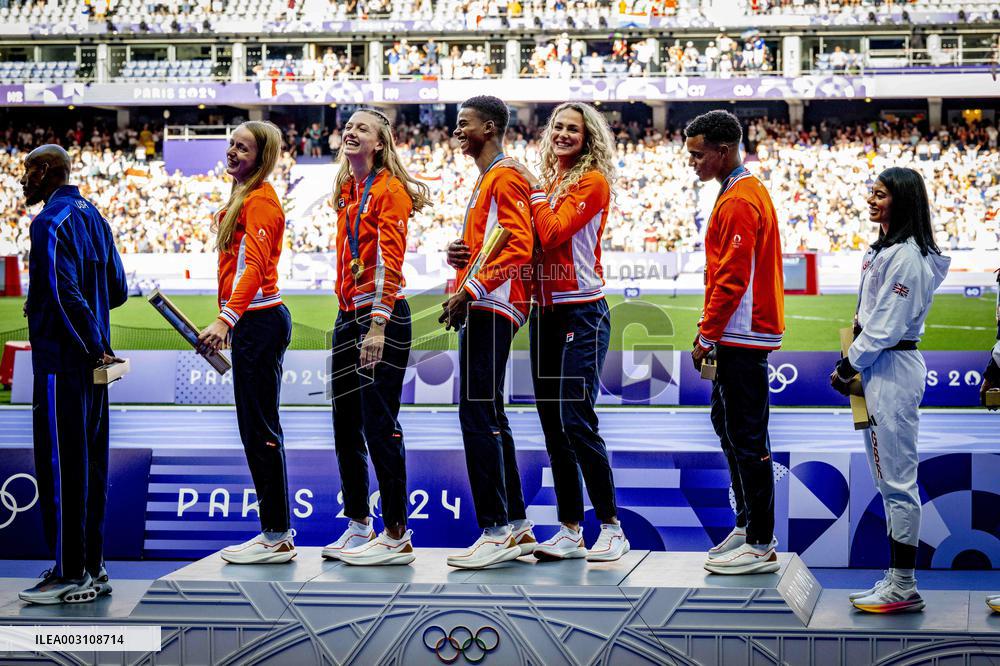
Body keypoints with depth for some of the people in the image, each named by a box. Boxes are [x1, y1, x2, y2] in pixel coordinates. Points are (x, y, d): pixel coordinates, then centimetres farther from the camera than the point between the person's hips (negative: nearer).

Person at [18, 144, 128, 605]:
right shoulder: (92, 216, 13)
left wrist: (93, 348, -14)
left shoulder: (49, 223, -13)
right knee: (90, 463, 12)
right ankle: (93, 567, 18)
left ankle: (70, 575, 1)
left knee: (59, 465, -3)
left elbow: (65, 295, -21)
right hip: (92, 361, 9)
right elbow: (117, 290, 16)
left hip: (61, 361, -9)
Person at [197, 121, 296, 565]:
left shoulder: (260, 200, -12)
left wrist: (227, 318, -33)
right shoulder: (245, 198, 19)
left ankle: (278, 538, -2)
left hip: (259, 322, -10)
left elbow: (255, 268, -24)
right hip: (249, 322, 10)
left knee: (261, 429, -7)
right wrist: (228, 321, 23)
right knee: (255, 428, 13)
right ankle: (276, 531, 19)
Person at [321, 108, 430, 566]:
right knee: (345, 425, 11)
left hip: (382, 315, -9)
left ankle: (397, 537, -1)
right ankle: (358, 527, 21)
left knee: (379, 425, -7)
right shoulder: (348, 192, 16)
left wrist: (378, 324, -25)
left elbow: (390, 259, -17)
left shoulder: (390, 189, -9)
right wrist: (350, 315, 14)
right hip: (348, 315, 9)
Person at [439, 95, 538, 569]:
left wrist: (472, 290, -23)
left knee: (477, 414, -13)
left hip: (491, 309, -11)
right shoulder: (485, 180, 23)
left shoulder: (505, 178, -9)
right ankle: (517, 526, 17)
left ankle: (496, 531, -12)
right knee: (489, 417, 12)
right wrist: (459, 257, 10)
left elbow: (518, 247, -20)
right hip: (479, 310, 11)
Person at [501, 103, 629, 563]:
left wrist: (535, 190, -4)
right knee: (552, 424, 7)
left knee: (577, 422, -11)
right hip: (544, 312, 8)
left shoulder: (593, 182, -6)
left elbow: (553, 232, -18)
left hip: (582, 313, -8)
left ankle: (611, 528, -1)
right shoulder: (546, 182, 16)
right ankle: (570, 530, 13)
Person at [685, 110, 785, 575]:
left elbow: (732, 277, -20)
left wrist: (707, 337, -15)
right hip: (739, 335, 11)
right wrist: (708, 327, 20)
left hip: (742, 338, -11)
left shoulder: (738, 202, -16)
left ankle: (761, 546, -2)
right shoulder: (746, 190, 17)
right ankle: (748, 524, 25)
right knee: (728, 424, 17)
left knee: (746, 437, -7)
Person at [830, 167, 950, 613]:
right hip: (880, 370, 11)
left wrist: (848, 368, -11)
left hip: (892, 370, -11)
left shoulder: (907, 257, -17)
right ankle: (897, 579, 20)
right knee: (888, 480, 14)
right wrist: (851, 365, 10)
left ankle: (904, 589, -1)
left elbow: (885, 327, -19)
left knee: (896, 480, -6)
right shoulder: (885, 250, 15)